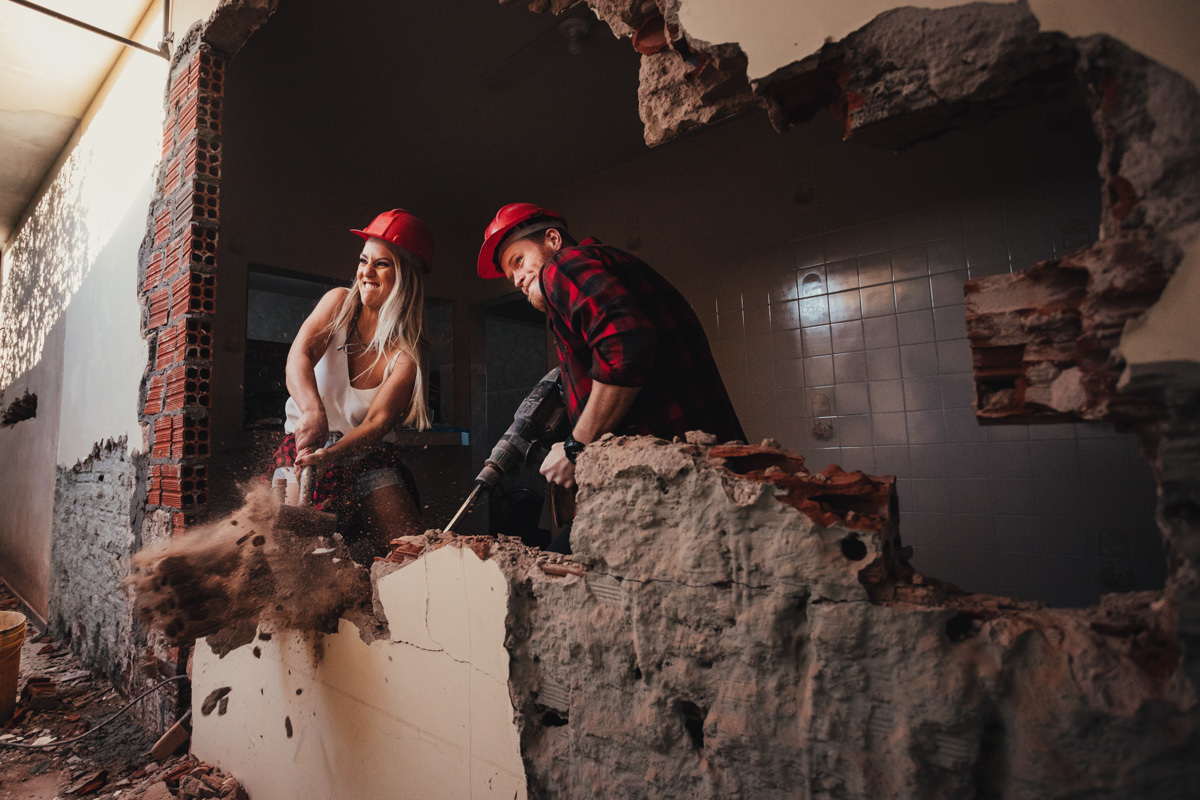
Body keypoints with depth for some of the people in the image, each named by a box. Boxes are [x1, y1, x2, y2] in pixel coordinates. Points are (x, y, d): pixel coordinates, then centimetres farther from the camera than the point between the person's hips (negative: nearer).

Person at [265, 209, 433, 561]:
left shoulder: (408, 350, -11)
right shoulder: (339, 302, -3)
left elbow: (378, 421, -18)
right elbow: (299, 355, -20)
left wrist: (329, 455, -37)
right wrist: (313, 410, -41)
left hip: (370, 455, 0)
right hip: (306, 443, 1)